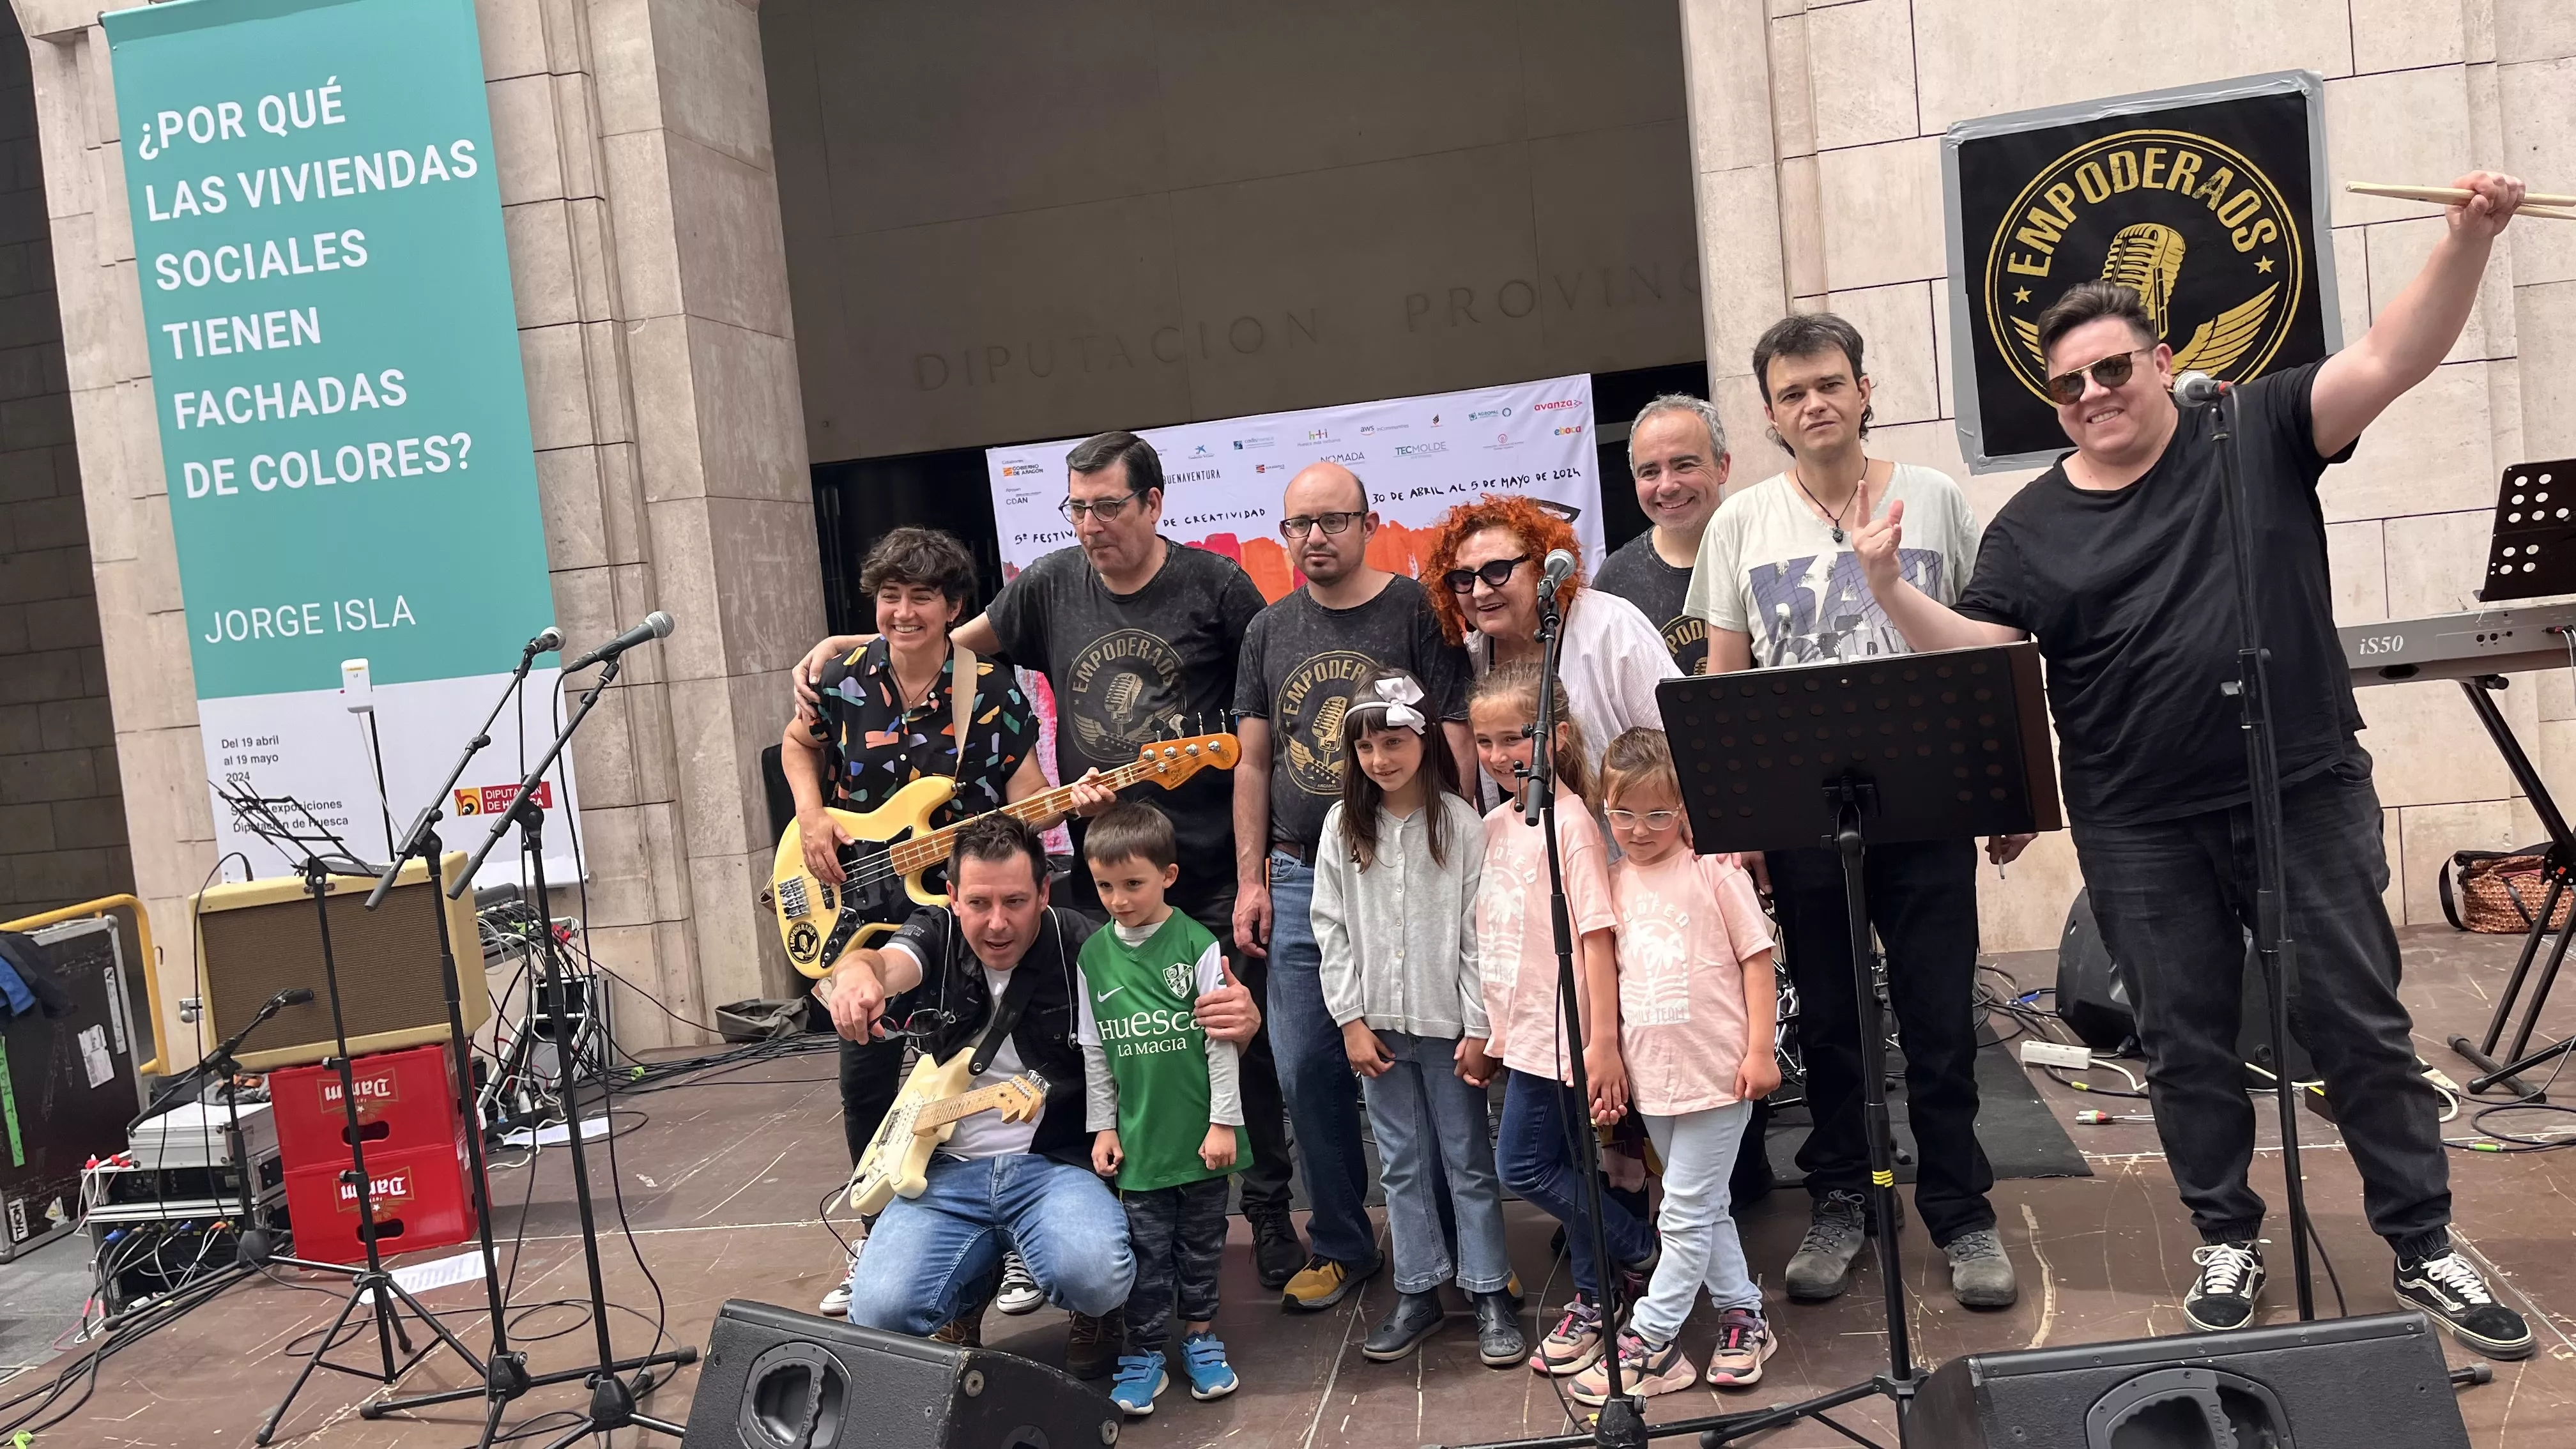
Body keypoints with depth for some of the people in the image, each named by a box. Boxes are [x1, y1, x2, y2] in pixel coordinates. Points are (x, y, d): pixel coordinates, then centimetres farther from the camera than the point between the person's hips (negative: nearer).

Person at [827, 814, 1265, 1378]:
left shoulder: (1086, 949, -8)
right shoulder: (936, 935, 0)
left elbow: (1192, 1031, -6)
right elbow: (886, 963, -24)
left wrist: (1240, 1021, -32)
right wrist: (856, 973, -50)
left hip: (1059, 1163, -3)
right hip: (948, 1168, 3)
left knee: (1094, 1276, -33)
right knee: (878, 1312, -19)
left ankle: (1093, 1314, 9)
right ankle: (971, 1287, 19)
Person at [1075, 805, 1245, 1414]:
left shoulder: (1198, 946, -10)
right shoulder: (1094, 955, -1)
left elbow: (1222, 1039, -7)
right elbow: (1094, 1051, 6)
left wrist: (1223, 1122, -7)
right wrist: (1103, 1126, 6)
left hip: (1200, 1133, -1)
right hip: (1139, 1136, 2)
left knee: (1200, 1242, 14)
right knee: (1146, 1249, 8)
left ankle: (1200, 1335, 31)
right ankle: (1145, 1353, 21)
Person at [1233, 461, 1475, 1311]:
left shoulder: (1417, 613, -1)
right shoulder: (1270, 632, 12)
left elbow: (1457, 744, -5)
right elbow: (1253, 763, 13)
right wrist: (1251, 880, 8)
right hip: (1301, 878, 4)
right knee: (1306, 1071, 6)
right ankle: (1341, 1245, 22)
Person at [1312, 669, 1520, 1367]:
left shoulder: (1459, 822, -7)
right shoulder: (1343, 824, 1)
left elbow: (1477, 931, -7)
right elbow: (1331, 927, 2)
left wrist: (1479, 1028, -9)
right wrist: (1351, 1020, -3)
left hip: (1446, 1021, -3)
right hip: (1377, 1023, 3)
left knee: (1468, 1158, 6)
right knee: (1401, 1163, 11)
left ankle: (1490, 1293, 16)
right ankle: (1417, 1290, 22)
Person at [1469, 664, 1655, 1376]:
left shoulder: (1569, 820, -15)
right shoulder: (1496, 824, 8)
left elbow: (1596, 934, -19)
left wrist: (1603, 1042, -23)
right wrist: (1490, 1028, 15)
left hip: (1561, 1029, -7)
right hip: (1524, 1030, 7)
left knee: (1524, 1165, -2)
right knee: (1561, 1168, 13)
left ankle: (1641, 1253, 15)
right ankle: (1595, 1298, 27)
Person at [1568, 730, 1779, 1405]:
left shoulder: (1714, 871, -9)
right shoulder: (1614, 882, 6)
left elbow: (1757, 959, -7)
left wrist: (1759, 1050, -11)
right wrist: (1605, 1059, 10)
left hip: (1717, 1070, -5)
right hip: (1652, 1075, 5)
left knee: (1685, 1212, 0)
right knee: (1703, 1208, 16)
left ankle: (1651, 1341, 9)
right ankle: (1743, 1314, 31)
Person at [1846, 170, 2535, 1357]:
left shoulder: (2257, 435, 0)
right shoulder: (2030, 528, 2)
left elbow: (2392, 360, -10)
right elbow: (1975, 659, -5)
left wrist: (2468, 239, -24)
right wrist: (1894, 593, -20)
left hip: (2307, 794, -1)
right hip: (2142, 833, 1)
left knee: (2360, 1025, 9)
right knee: (2186, 1046, 11)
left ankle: (2426, 1249, 23)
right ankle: (2228, 1242, 29)